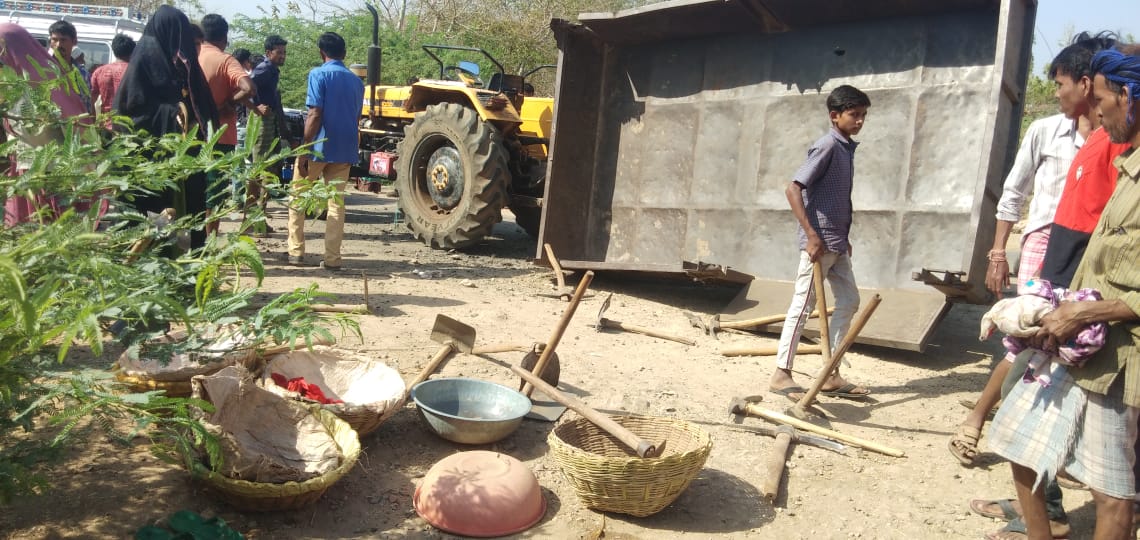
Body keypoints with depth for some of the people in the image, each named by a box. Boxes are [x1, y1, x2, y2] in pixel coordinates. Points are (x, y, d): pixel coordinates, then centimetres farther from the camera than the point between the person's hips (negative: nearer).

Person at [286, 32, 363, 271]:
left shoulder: (319, 74, -7)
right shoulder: (356, 81, 10)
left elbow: (315, 115, -15)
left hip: (318, 148, -4)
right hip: (344, 150, 4)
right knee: (337, 203, 6)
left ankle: (295, 252, 13)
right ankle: (332, 258, 3)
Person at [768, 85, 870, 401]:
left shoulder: (847, 148, 13)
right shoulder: (827, 146, -14)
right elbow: (793, 190, -21)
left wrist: (844, 238, 19)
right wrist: (811, 236, -23)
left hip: (837, 242, 10)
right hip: (819, 241, -10)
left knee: (849, 302, 12)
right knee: (803, 305, -4)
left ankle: (830, 375, 18)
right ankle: (781, 374, 4)